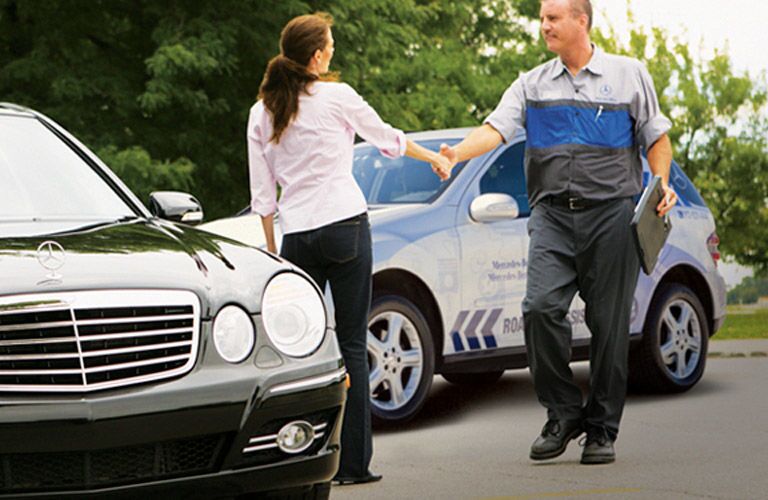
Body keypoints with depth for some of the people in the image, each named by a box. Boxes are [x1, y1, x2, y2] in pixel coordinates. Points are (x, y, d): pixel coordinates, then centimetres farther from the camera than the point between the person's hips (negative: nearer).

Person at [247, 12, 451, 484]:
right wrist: (436, 158, 30)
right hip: (345, 225, -3)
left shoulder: (262, 113, 8)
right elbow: (388, 137, 14)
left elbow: (263, 194, 10)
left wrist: (272, 250, 17)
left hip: (296, 236, 3)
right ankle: (353, 461, 0)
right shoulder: (336, 96, -2)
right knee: (351, 344, 0)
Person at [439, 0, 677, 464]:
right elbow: (496, 127, -2)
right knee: (541, 307, -16)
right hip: (553, 213, 1)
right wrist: (457, 153, -22)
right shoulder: (533, 84, 12)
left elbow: (656, 137, 14)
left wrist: (662, 184, -4)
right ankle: (564, 414, 0)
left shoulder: (629, 74, 10)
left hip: (611, 212, -1)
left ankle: (602, 430, 10)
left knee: (609, 323, -1)